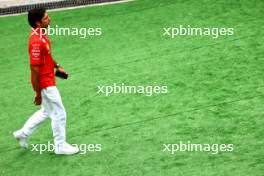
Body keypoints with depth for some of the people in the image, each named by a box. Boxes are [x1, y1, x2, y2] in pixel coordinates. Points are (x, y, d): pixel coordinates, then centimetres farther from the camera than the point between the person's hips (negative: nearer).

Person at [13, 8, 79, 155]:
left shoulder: (41, 34, 2)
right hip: (45, 84, -10)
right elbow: (34, 69, -25)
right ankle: (60, 146, 21)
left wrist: (57, 66, 10)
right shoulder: (37, 42, -28)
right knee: (59, 114, 5)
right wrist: (38, 93, -20)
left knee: (46, 112, 24)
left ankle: (23, 133, 34)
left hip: (48, 81, 10)